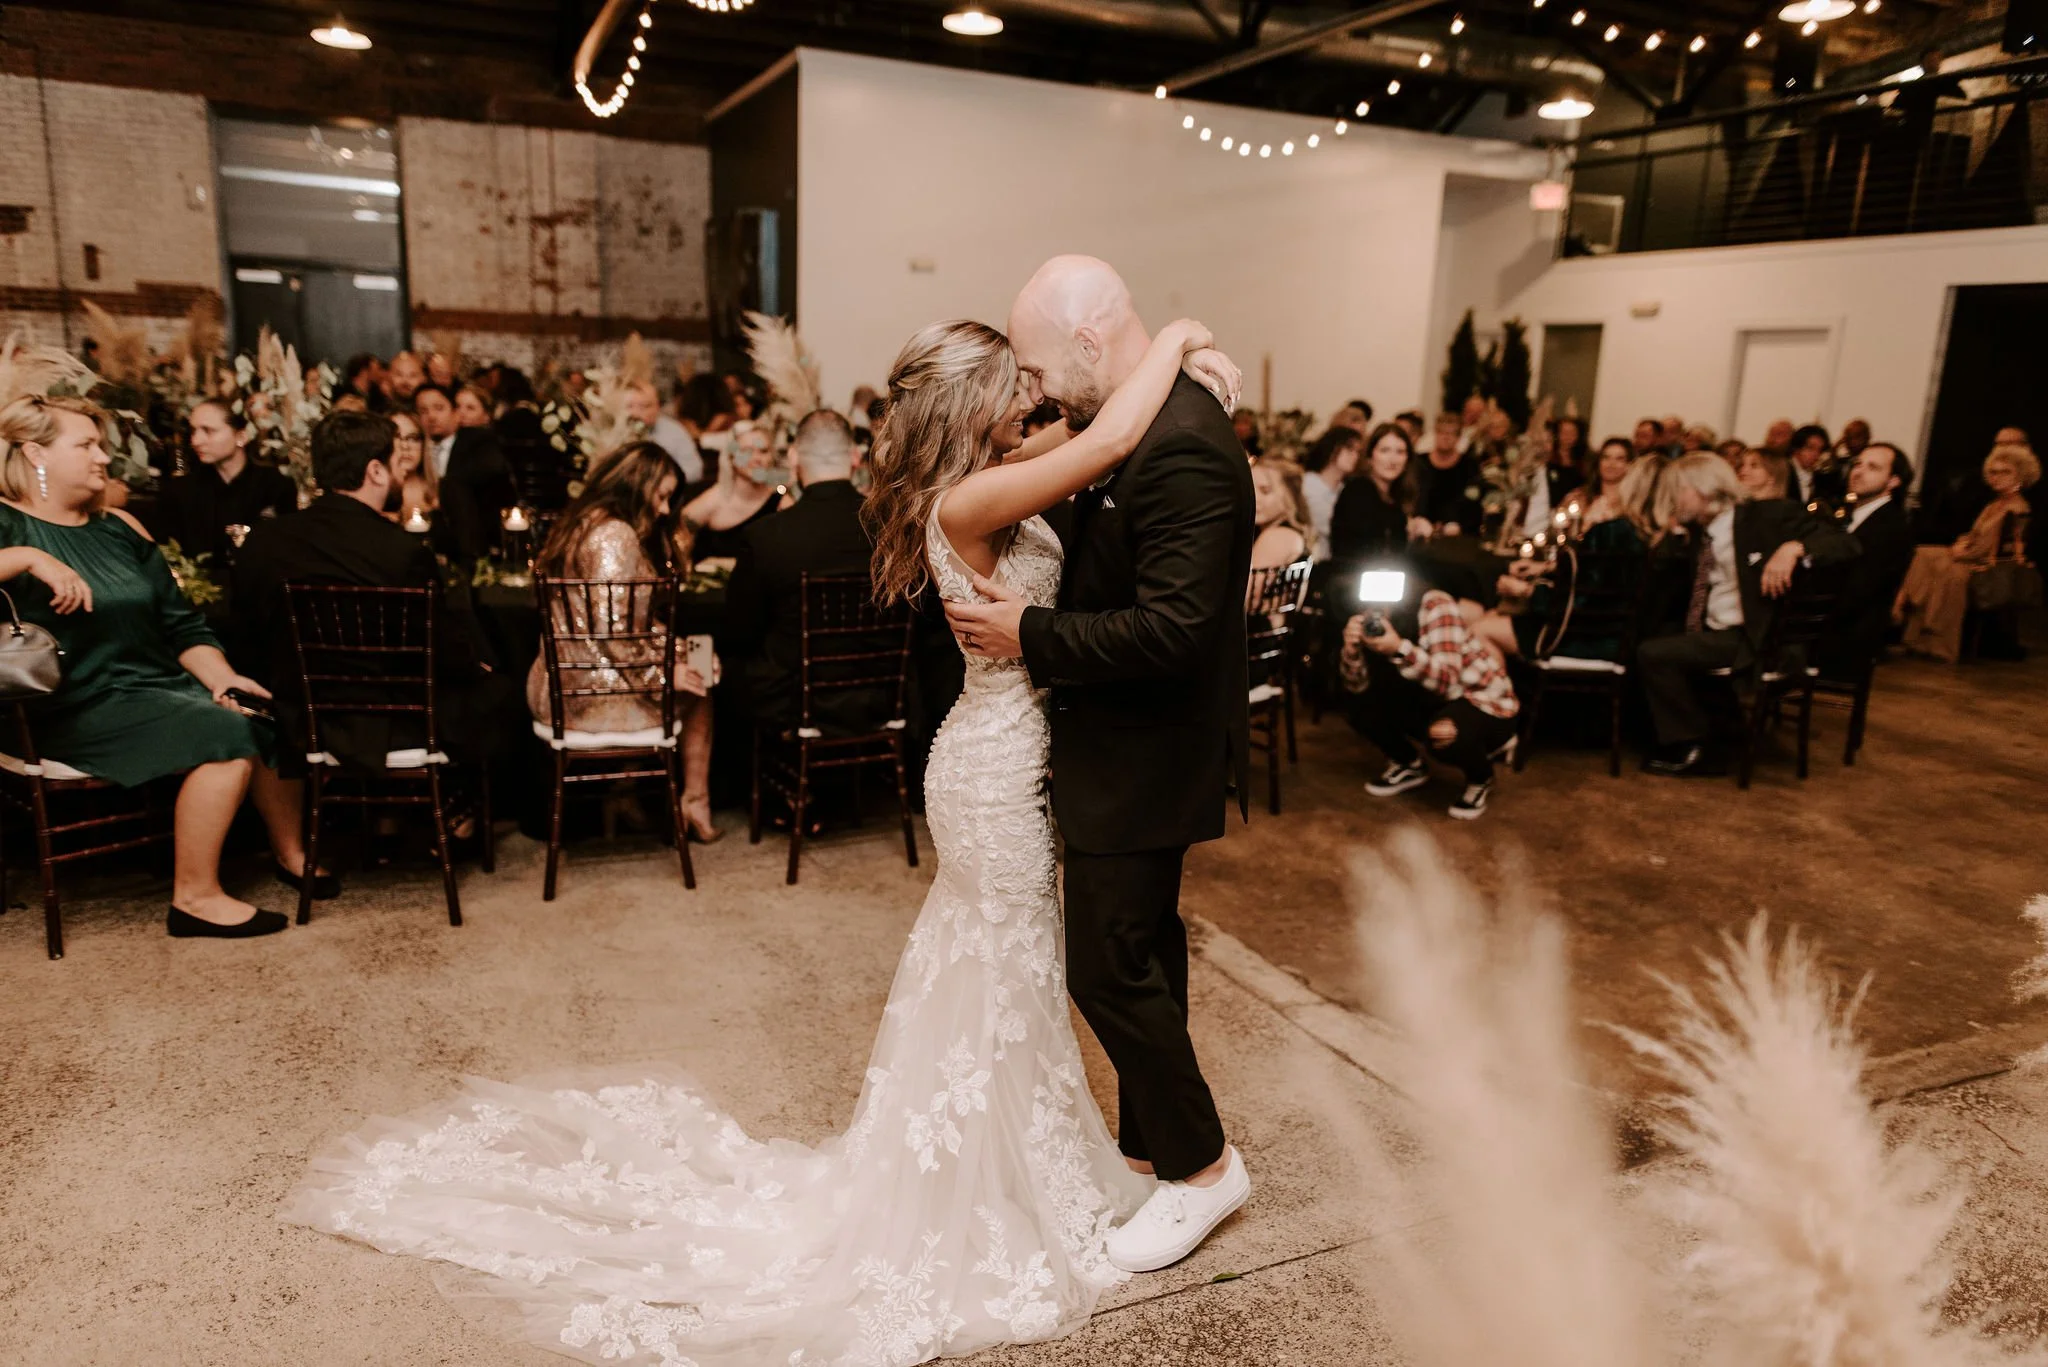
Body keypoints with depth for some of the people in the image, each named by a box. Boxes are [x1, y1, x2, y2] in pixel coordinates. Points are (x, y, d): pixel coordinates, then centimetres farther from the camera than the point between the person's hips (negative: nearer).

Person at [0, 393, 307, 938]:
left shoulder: (118, 527, 16)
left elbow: (182, 624, 14)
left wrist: (222, 678, -1)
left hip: (161, 688, 7)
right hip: (78, 710, -7)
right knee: (228, 732, -26)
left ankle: (291, 852, 3)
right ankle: (195, 897, -18)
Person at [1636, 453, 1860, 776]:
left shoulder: (1768, 515, -6)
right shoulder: (1699, 531, 14)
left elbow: (1846, 543, -10)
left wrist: (1793, 548, -27)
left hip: (1754, 638, -8)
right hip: (1713, 635, 8)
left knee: (1653, 654, -20)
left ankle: (1692, 749, -5)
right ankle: (1675, 742, 4)